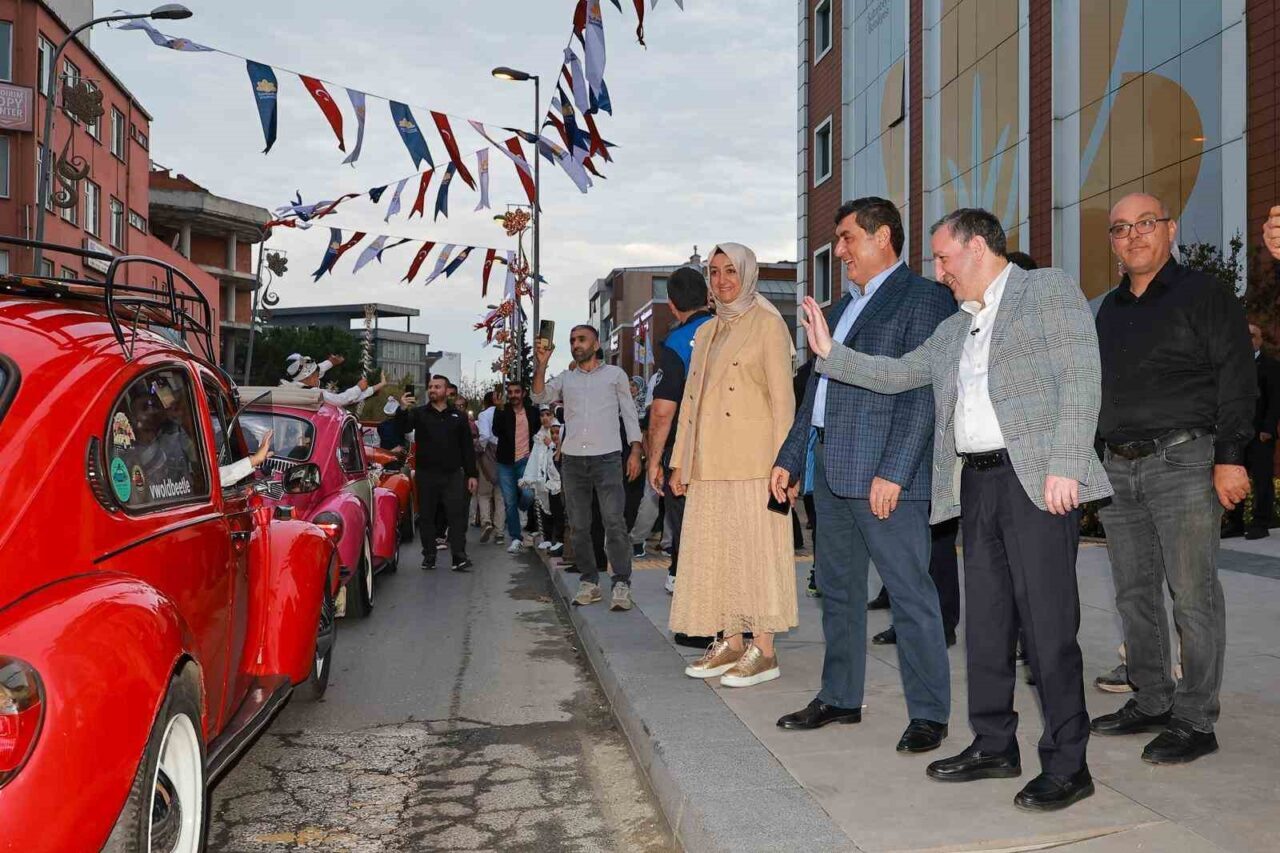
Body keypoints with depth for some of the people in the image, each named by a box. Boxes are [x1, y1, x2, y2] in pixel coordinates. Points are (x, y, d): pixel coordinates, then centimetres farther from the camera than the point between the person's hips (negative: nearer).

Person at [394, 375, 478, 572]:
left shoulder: (458, 416, 10)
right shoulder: (419, 413, 7)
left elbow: (468, 448, 11)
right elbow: (404, 427, -14)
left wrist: (471, 475, 5)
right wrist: (402, 410, -34)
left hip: (453, 475, 0)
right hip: (426, 475, 0)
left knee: (457, 515, -6)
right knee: (426, 516, 6)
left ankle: (459, 558, -6)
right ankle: (429, 556, 15)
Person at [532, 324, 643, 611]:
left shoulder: (615, 374, 10)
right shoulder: (565, 379, 17)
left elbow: (629, 413, 8)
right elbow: (539, 397, 3)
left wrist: (635, 450, -3)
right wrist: (541, 364, -9)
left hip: (607, 458, -3)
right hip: (572, 460, 4)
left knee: (614, 522, -11)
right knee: (578, 526, 5)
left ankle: (622, 584, -9)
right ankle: (589, 582, 13)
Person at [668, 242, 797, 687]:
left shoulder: (768, 325, -2)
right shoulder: (706, 331, 19)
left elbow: (782, 397, -8)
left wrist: (782, 461, -14)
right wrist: (680, 461, 15)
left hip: (751, 459, -7)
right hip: (709, 462, 7)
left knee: (755, 547, -4)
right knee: (713, 548, 8)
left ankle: (764, 651, 3)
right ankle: (730, 643, 17)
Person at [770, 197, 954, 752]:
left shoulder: (923, 299, -7)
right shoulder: (843, 306, 21)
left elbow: (922, 393, -15)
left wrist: (893, 472, -21)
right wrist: (790, 457, 20)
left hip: (885, 476, -9)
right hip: (832, 471, 9)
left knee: (909, 592, -2)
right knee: (837, 588, 16)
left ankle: (928, 713, 9)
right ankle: (839, 697, 28)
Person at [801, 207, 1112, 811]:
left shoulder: (1049, 290, 0)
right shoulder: (955, 329, 21)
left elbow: (1081, 380, -9)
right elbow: (896, 375, 25)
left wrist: (1065, 465, -18)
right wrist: (830, 352, 15)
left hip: (1036, 479, -7)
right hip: (977, 483, 7)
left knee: (1047, 623, -5)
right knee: (985, 620, 12)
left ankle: (1067, 766, 6)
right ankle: (993, 745, 24)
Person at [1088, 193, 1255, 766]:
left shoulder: (1204, 295, 0)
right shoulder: (1109, 311, 18)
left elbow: (1237, 379, -6)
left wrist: (1230, 456, -14)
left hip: (1183, 460, -6)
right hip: (1118, 468, 6)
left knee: (1192, 595, -3)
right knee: (1134, 594, 10)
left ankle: (1195, 720, 5)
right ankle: (1150, 702, 22)